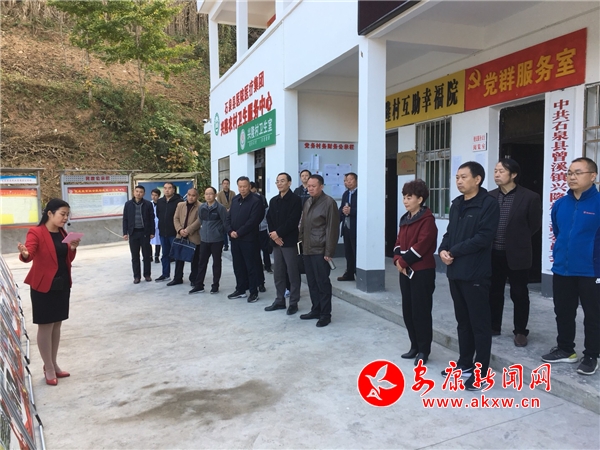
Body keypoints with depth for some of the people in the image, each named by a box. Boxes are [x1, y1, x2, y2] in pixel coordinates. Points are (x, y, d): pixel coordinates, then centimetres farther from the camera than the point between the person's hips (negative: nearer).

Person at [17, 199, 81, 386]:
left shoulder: (63, 233, 7)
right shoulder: (36, 232, -13)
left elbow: (68, 260, 7)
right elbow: (29, 254, -27)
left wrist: (73, 249, -12)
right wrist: (24, 254, -49)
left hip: (62, 285, 7)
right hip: (44, 286, -7)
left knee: (57, 325, 14)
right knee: (46, 326, 3)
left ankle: (53, 364, 27)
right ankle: (49, 368, 15)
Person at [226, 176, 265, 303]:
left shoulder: (256, 201, -10)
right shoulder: (235, 200, 13)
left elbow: (252, 221, -17)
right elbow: (228, 217, 12)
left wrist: (238, 233, -15)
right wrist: (230, 231, -5)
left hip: (248, 239, -7)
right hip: (235, 239, 7)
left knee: (251, 266, 1)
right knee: (238, 266, 13)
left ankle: (254, 292, 10)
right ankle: (240, 290, 25)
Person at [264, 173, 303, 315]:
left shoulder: (295, 200, -5)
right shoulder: (273, 201, 15)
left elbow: (292, 221, -14)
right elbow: (269, 219, 9)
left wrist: (278, 233, -14)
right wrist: (274, 236, -6)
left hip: (290, 241, -6)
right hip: (276, 241, 6)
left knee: (293, 274, 0)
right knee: (278, 273, 11)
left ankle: (293, 303, 8)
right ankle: (280, 301, 21)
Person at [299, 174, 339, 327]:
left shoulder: (329, 202, -9)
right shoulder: (307, 202, 14)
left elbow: (332, 229, -13)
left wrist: (329, 251, -16)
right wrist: (302, 242, 11)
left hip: (320, 250, -7)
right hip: (307, 249, 7)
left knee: (323, 283, 0)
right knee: (312, 282, 12)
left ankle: (325, 314, 10)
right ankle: (316, 310, 23)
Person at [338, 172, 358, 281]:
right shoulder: (345, 194, 14)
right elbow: (341, 210, 15)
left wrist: (350, 211, -19)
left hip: (356, 229, -8)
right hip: (346, 228, 8)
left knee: (357, 253, -1)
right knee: (348, 253, 15)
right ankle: (349, 274, 25)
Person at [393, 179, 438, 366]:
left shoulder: (427, 219, -12)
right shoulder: (404, 219, 14)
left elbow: (421, 245, -19)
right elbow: (399, 242, 12)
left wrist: (404, 261, -15)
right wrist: (397, 259, -5)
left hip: (422, 271, -8)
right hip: (405, 271, 8)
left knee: (421, 310, -1)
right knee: (408, 310, 12)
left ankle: (424, 350, 11)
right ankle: (415, 346, 25)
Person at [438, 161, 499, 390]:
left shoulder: (488, 204, -9)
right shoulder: (457, 204, 15)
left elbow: (483, 237, -18)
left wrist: (454, 251, -13)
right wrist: (443, 250, -4)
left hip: (476, 273, -7)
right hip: (455, 271, 8)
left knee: (479, 323, 3)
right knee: (463, 320, 17)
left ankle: (481, 371, 13)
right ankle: (464, 364, 30)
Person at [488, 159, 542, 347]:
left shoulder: (530, 197, -8)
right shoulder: (489, 196, 4)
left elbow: (534, 225, -1)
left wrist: (518, 240, 2)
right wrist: (489, 243, 4)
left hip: (517, 254, -4)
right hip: (493, 254, 4)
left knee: (519, 294, 6)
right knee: (494, 292, 13)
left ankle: (520, 331, 20)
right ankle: (494, 326, 27)